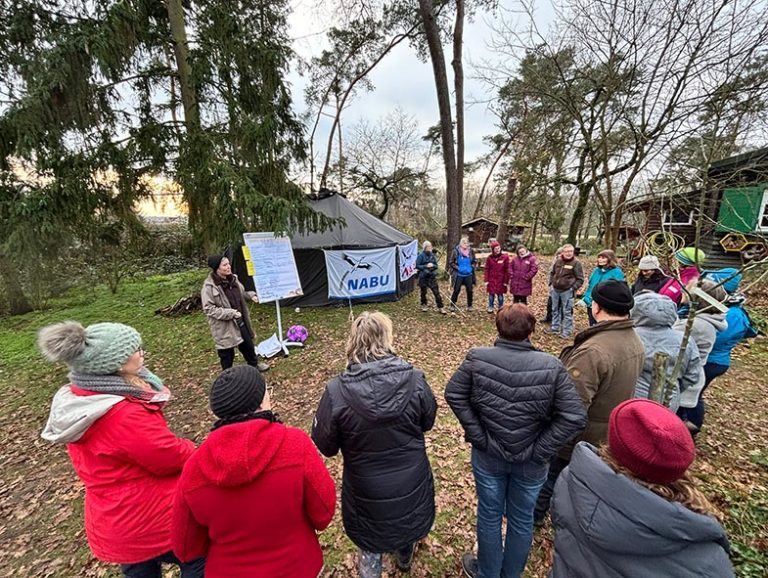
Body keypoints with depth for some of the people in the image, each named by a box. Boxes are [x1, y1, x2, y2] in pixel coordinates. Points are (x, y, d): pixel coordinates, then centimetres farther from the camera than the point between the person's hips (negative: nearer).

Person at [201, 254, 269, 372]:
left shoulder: (232, 278, 1)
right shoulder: (209, 287, -21)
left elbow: (241, 294, 18)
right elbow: (208, 309, -20)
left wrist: (251, 295, -2)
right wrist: (231, 313, -24)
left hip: (240, 320, 7)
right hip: (224, 326, -6)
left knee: (248, 344, 21)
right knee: (227, 353, 10)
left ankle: (254, 364, 43)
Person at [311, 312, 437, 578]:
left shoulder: (336, 391, -27)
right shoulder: (414, 379, -23)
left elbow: (325, 445, -12)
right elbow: (428, 421, -4)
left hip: (366, 489, -2)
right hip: (411, 483, 3)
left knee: (370, 535, 30)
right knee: (407, 518, 35)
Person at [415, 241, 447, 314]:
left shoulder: (432, 255, 6)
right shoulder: (421, 256, -7)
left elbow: (436, 265, 10)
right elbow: (417, 266, -10)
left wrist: (433, 265, -12)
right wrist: (426, 266, -20)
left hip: (432, 276, 3)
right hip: (423, 277, -3)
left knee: (436, 292, -2)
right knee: (423, 291, 11)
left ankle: (440, 307, 3)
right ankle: (424, 305, 31)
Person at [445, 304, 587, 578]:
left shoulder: (477, 358, -17)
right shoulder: (551, 367, -17)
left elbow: (454, 395, -14)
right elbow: (574, 417, -17)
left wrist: (478, 436, -8)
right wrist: (539, 450, -11)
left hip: (488, 455, 0)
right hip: (531, 462, 1)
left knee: (489, 514, 23)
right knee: (522, 518, 25)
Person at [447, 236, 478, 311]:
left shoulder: (471, 251, 2)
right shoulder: (456, 251, -8)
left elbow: (475, 261, 15)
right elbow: (451, 262, -4)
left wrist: (472, 267, -2)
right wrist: (458, 268, -12)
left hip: (469, 275, 3)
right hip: (459, 275, -3)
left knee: (470, 290, 7)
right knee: (456, 290, 1)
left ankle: (469, 306, 21)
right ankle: (453, 305, 16)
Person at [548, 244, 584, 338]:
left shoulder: (576, 263, -10)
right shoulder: (558, 261, 4)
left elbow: (580, 279, -8)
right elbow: (552, 273, 18)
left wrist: (573, 288, -15)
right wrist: (551, 283, 9)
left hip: (567, 291, -6)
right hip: (555, 290, 6)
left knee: (567, 312, 1)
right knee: (555, 310, 16)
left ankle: (566, 332, 10)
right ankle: (555, 328, 30)